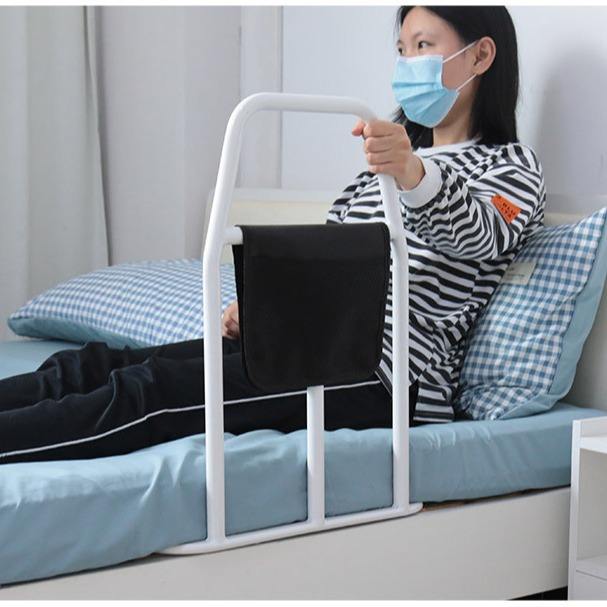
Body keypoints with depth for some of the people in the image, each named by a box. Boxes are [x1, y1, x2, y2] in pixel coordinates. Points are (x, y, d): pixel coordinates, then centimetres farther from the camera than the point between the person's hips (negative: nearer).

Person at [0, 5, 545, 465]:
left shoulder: (512, 165, 3)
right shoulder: (392, 158, 27)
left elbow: (475, 231, -21)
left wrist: (413, 174, -44)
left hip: (393, 375, -7)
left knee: (153, 388, -27)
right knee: (96, 364, -12)